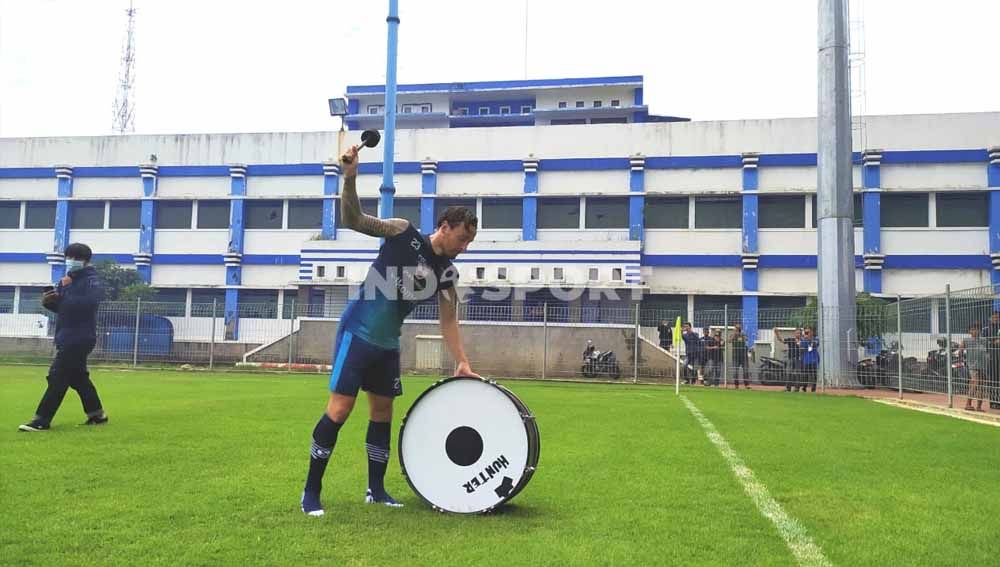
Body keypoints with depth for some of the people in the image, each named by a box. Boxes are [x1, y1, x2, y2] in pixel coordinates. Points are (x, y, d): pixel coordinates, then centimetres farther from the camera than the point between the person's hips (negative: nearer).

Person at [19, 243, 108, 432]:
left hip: (79, 338, -9)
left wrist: (65, 294, -25)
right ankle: (97, 414, 25)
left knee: (58, 377, -10)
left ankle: (41, 420, -7)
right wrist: (48, 301, -1)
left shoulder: (92, 281, -11)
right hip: (68, 337, 9)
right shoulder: (68, 279, 15)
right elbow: (60, 306, 20)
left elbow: (88, 304, -27)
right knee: (78, 377, 15)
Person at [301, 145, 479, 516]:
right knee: (340, 408, -10)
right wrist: (350, 178, -33)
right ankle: (311, 491, 1)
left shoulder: (447, 275, 3)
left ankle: (376, 489, 25)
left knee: (382, 411, 11)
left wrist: (462, 363, -1)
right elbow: (353, 220, -18)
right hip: (357, 333, -6)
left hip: (388, 344, 7)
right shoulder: (403, 233, -11)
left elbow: (449, 320, 6)